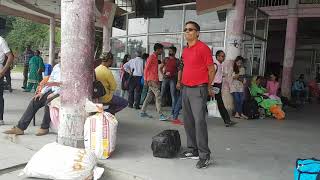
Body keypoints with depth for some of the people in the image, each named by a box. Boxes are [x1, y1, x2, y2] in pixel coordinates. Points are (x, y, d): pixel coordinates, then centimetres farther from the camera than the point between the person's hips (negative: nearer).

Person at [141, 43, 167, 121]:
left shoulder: (155, 57, 17)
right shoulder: (151, 57, -10)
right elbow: (146, 68, -13)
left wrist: (157, 80, 20)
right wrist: (146, 79, -16)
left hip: (155, 80, 9)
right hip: (152, 80, -9)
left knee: (149, 97, 12)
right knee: (158, 96, -12)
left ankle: (143, 112, 18)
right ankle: (160, 115, -13)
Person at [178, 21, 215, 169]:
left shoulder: (203, 48, -8)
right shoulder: (185, 50, 15)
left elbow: (211, 69, -5)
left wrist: (208, 87, 2)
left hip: (198, 90, -8)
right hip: (185, 89, 8)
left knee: (199, 122, -11)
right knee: (188, 121, 11)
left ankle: (204, 156, -3)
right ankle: (193, 151, 22)